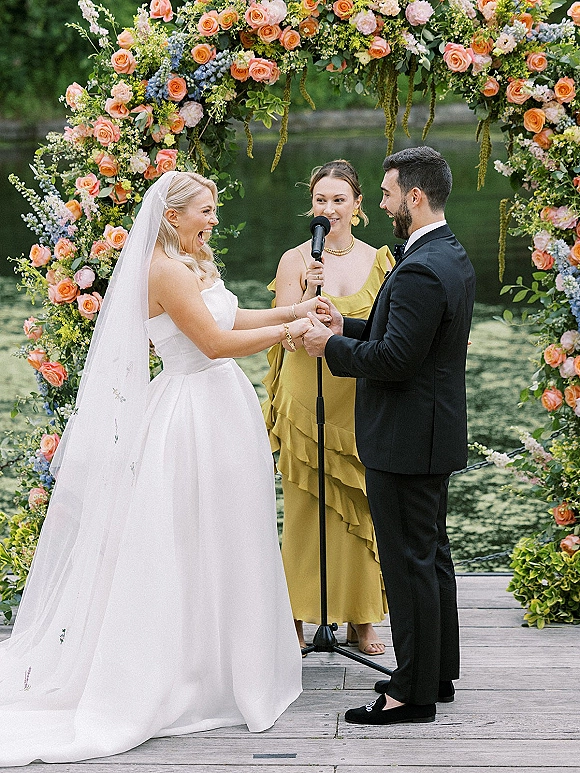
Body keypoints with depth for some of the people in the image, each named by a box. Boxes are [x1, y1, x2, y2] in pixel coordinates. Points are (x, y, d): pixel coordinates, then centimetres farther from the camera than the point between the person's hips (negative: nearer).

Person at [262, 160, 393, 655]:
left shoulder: (379, 261, 6)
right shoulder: (295, 261, -1)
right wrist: (309, 293, -20)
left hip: (362, 402, 2)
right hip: (307, 401, -2)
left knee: (361, 509, 7)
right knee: (304, 511, 1)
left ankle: (361, 619, 18)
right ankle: (296, 617, 11)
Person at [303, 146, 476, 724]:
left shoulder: (421, 270, -23)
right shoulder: (452, 257, 11)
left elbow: (394, 359, -25)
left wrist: (332, 346, -12)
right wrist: (348, 328, 9)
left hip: (404, 439, -11)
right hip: (433, 437, 11)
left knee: (409, 562, -3)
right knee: (431, 555, 18)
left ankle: (414, 692, 5)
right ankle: (437, 673, 29)